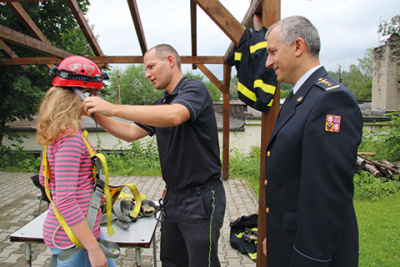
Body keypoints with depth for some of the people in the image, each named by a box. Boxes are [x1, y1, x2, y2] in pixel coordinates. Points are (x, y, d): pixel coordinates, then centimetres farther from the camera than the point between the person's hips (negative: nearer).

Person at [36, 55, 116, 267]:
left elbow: (44, 178, 16)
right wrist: (94, 249, -22)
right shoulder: (71, 138, -24)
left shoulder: (59, 132, 5)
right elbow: (64, 202, -27)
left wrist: (90, 192, 20)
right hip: (73, 237, -9)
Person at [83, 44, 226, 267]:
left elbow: (174, 116, -34)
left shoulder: (194, 89, -13)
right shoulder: (162, 104, 13)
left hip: (201, 198, -8)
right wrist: (97, 114, 0)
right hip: (174, 196, 8)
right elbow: (131, 133, 13)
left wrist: (112, 108, -31)